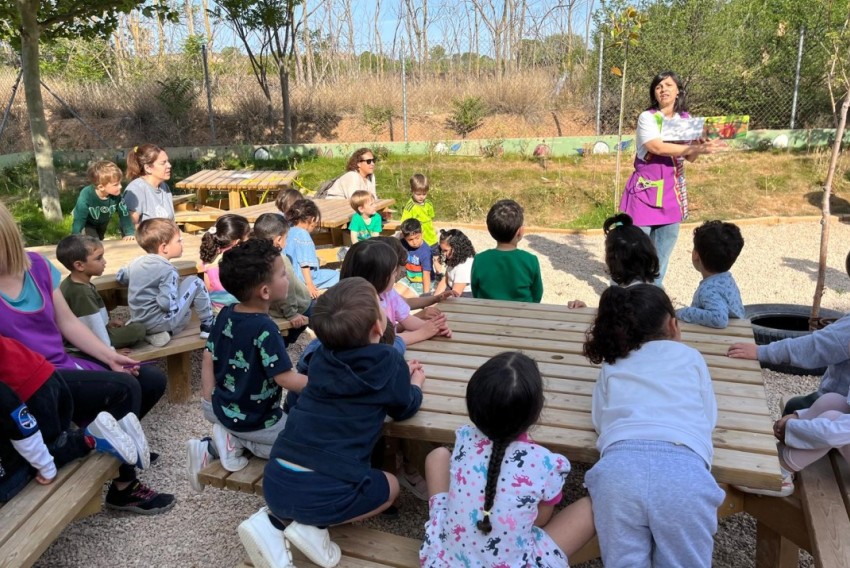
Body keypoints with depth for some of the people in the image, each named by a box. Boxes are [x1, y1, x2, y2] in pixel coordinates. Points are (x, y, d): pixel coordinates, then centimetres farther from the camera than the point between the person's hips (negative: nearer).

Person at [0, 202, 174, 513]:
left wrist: (110, 356, -1)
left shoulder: (37, 264, 1)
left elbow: (67, 321, 6)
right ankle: (124, 487, -4)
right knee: (124, 389, -23)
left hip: (64, 362, 7)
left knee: (153, 380, 3)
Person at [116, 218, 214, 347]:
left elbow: (120, 276, 26)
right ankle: (208, 326, 6)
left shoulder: (136, 262, 7)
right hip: (161, 321, -8)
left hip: (138, 322, 8)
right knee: (195, 282, 2)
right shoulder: (167, 270, -16)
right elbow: (168, 304, -26)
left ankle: (155, 333, 13)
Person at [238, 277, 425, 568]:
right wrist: (415, 382, 31)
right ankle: (313, 526, 3)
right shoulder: (388, 361, -5)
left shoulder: (321, 356, 10)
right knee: (390, 485, 21)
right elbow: (405, 409, 12)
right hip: (324, 490, -5)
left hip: (275, 482, 5)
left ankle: (272, 521, 11)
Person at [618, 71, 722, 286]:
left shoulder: (685, 119, 7)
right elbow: (657, 148, -25)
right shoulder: (647, 117, -10)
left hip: (672, 190, 6)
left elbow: (690, 157, 6)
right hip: (646, 188, -5)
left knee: (665, 241, 11)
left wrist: (700, 146, -16)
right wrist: (697, 149, -26)